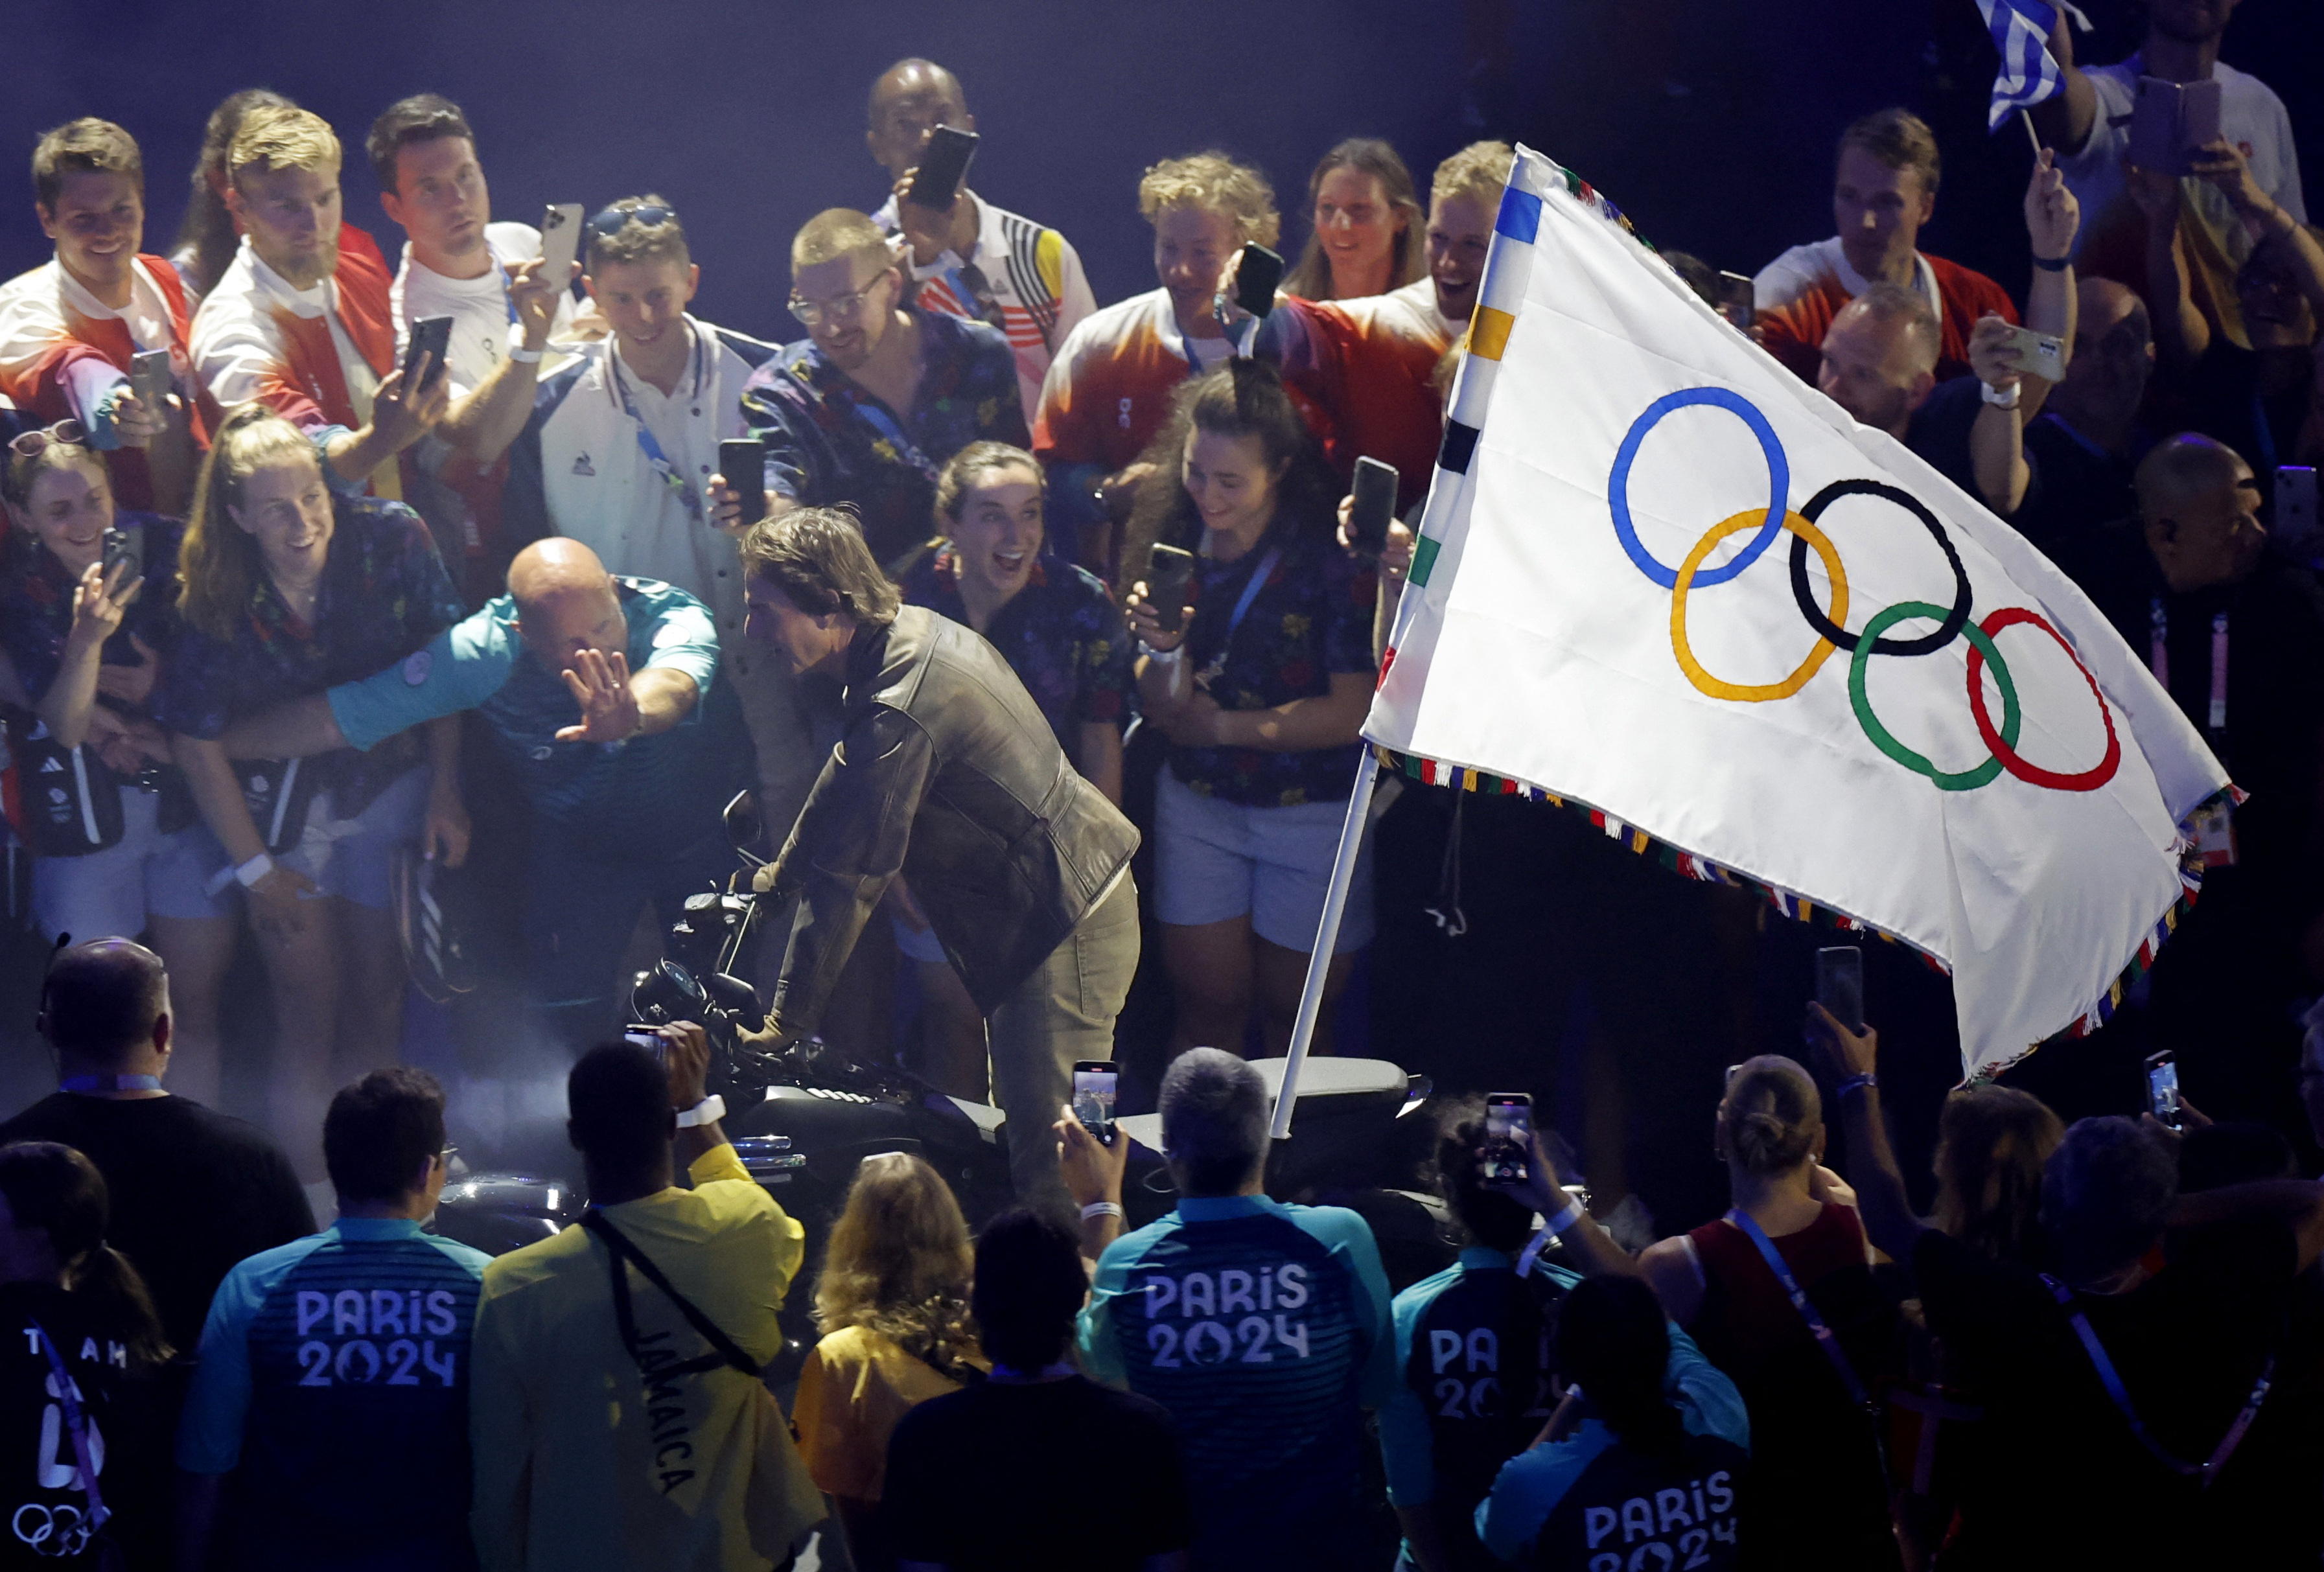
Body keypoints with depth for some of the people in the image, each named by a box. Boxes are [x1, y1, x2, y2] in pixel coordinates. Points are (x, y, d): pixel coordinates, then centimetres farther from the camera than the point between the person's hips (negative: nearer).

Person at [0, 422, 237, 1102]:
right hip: (86, 812, -2)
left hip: (186, 798, 2)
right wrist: (87, 642, -35)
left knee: (197, 1005, 5)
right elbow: (67, 727, -18)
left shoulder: (163, 552, -6)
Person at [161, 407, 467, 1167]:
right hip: (281, 806, -2)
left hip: (389, 785, 2)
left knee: (380, 997, 11)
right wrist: (254, 867, -5)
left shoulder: (390, 540, -20)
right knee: (310, 1009, -3)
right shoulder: (216, 598, -21)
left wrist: (446, 792, -7)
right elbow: (197, 741, -9)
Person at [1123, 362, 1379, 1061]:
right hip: (1199, 803, 4)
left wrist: (1221, 726, -9)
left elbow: (1353, 712, -18)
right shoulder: (1175, 537, -3)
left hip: (1313, 813, -4)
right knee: (1207, 1003, 7)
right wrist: (1161, 650, -24)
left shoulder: (1333, 552, -18)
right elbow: (1162, 708, -2)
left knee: (1295, 1016, 7)